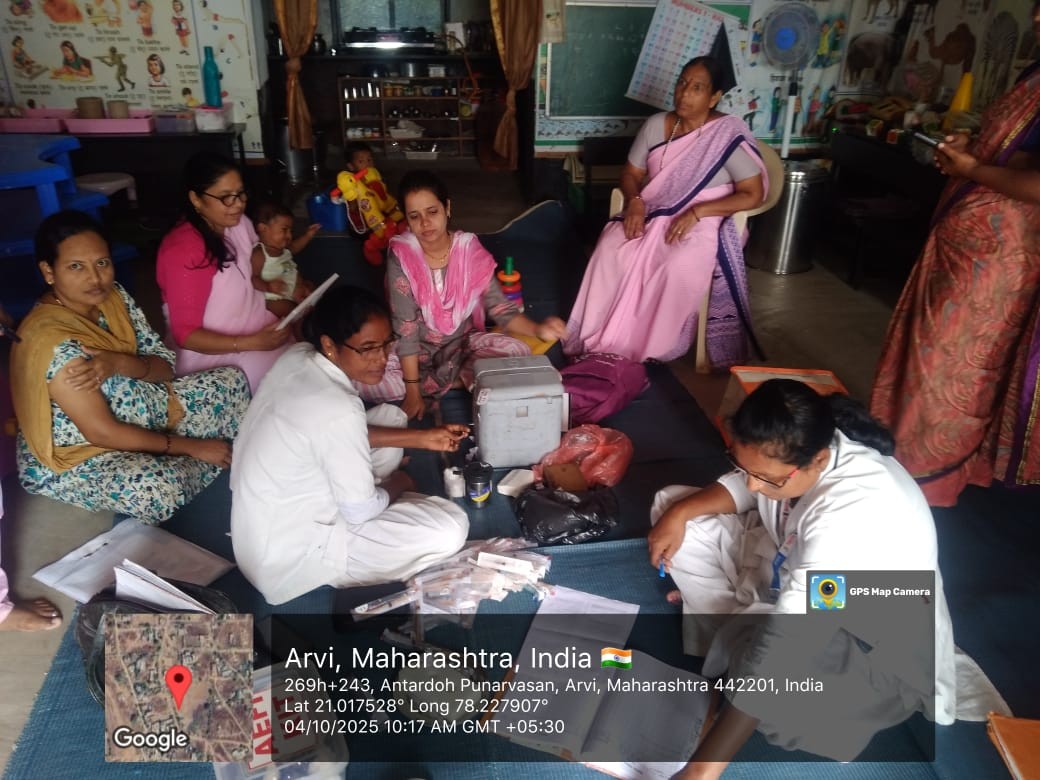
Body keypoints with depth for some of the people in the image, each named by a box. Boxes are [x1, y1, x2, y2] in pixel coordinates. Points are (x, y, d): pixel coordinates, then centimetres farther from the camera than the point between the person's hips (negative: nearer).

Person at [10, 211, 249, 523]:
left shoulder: (113, 296, -8)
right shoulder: (52, 341, -30)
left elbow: (165, 367, -6)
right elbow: (101, 432, -28)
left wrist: (120, 363, -29)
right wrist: (192, 446, -22)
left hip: (142, 412, 8)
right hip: (80, 455, -7)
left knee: (233, 380, 5)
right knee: (160, 488, -35)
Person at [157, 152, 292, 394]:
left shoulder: (239, 223, 1)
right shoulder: (183, 251, -20)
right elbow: (185, 334, -18)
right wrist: (252, 343, -28)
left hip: (257, 329, 8)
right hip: (211, 354, -8)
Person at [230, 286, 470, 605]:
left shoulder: (298, 358, -7)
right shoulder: (336, 409, -32)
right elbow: (361, 511, -20)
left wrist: (422, 438, 3)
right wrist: (395, 484, 1)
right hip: (288, 558, -8)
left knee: (390, 417, 13)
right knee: (451, 527, -17)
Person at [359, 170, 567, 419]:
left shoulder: (470, 250, -12)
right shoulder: (400, 256, -16)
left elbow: (501, 309, -14)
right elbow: (405, 325, -19)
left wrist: (537, 329, -35)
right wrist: (412, 390, -22)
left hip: (463, 345, 1)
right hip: (416, 351, 0)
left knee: (519, 353, -25)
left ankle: (445, 382, -8)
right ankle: (460, 381, -13)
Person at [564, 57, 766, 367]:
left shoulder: (730, 135, -10)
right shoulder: (656, 125, 4)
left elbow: (753, 195, -12)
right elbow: (630, 174, 12)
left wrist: (696, 212, -21)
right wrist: (634, 202, -12)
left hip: (703, 222, -4)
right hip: (650, 214, 4)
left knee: (676, 267, -37)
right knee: (610, 251, -27)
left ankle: (649, 353, -19)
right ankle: (598, 345, -17)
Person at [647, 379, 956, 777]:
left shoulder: (853, 513, -40)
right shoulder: (790, 452, -18)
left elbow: (783, 650, -39)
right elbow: (740, 487, 5)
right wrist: (680, 512, -16)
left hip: (876, 654, -7)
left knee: (769, 666, -42)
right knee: (671, 503, -2)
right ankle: (737, 633, -5)